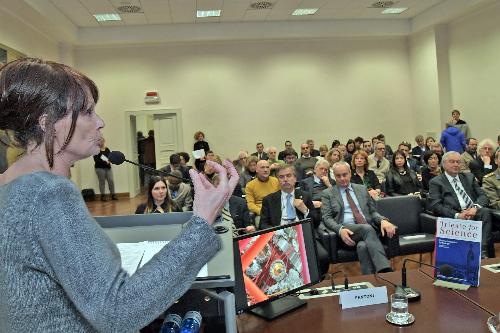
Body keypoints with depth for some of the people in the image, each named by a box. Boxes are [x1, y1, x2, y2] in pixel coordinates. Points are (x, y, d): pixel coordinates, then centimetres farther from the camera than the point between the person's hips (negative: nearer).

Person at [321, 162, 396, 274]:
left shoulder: (362, 189, 22)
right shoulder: (327, 194, 12)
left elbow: (373, 211, 21)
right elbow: (326, 218, 1)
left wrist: (383, 220, -4)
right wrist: (340, 229, -21)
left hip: (368, 228, 3)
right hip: (346, 231, -3)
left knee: (363, 246, -36)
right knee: (367, 228, -36)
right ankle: (386, 271, -48)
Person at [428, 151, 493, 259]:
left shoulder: (469, 177, 26)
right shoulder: (436, 182, 10)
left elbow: (482, 196, 16)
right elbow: (435, 205, -2)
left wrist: (475, 207, -8)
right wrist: (457, 215, -17)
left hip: (474, 212, 4)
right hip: (454, 217, -4)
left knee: (486, 212, -29)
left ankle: (482, 251, -32)